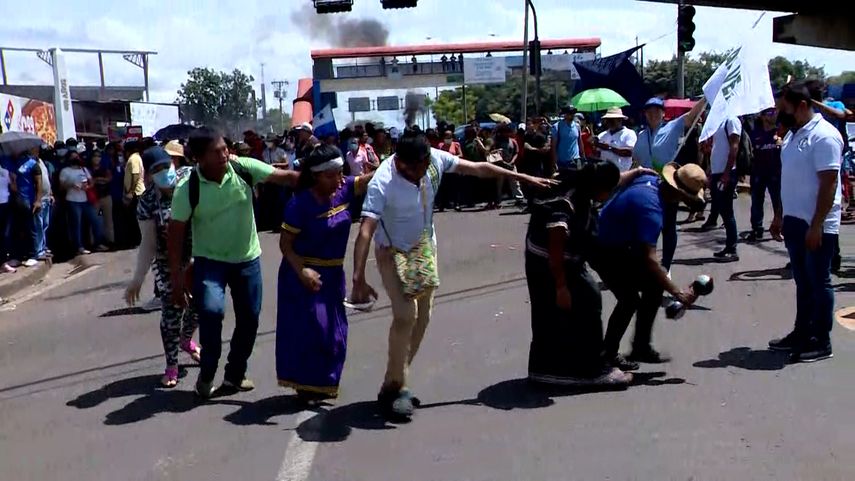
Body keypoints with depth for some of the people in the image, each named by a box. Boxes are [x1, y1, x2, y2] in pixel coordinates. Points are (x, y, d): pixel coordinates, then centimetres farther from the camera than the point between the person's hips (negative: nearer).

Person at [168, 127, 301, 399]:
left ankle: (235, 375, 31)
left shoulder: (244, 168, -16)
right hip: (209, 260, -3)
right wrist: (177, 277, -14)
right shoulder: (187, 189, -19)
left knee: (249, 318, 9)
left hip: (247, 258, 3)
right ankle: (207, 374, 0)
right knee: (211, 309, -24)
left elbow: (287, 177, -15)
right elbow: (176, 234, -13)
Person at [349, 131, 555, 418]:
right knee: (405, 314, -21)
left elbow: (478, 169, -6)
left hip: (425, 248, 6)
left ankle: (396, 382, 18)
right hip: (393, 253, -6)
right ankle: (394, 387, -7)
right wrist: (359, 279, -45)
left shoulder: (435, 160, -17)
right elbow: (365, 232, -38)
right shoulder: (382, 183, -31)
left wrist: (524, 178, -1)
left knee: (422, 318, 5)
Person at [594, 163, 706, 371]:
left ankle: (641, 347, 15)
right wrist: (677, 292, -32)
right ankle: (607, 354, 3)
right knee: (630, 300, -15)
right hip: (605, 251, -10)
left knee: (654, 286, 7)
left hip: (621, 245, 10)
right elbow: (648, 259, -35)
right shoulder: (651, 209, -32)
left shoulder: (650, 179, -6)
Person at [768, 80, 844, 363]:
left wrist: (816, 226, -22)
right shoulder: (794, 134, 11)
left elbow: (829, 184, -20)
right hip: (794, 222, 8)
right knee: (803, 281, 16)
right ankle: (802, 333, 27)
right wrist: (779, 216, 17)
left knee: (818, 282, 2)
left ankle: (821, 342, 12)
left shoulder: (823, 136, -16)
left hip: (816, 225, -8)